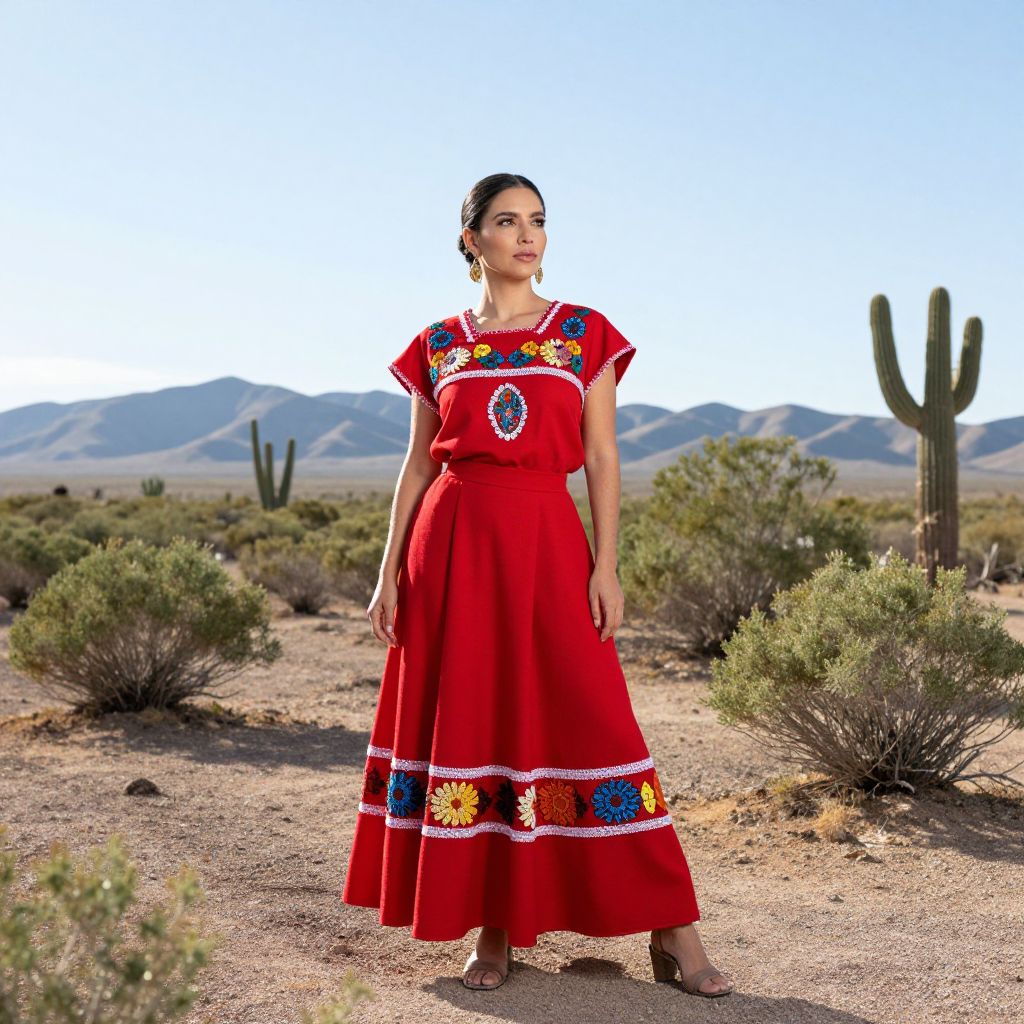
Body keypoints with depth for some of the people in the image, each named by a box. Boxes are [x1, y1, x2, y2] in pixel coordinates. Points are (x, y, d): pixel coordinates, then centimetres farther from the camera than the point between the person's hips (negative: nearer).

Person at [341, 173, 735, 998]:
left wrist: (606, 566, -6)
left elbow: (602, 458, 2)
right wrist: (390, 572, 4)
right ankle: (495, 928, 15)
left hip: (546, 541, -2)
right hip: (452, 542, 2)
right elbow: (418, 465, 10)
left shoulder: (585, 333, 6)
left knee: (587, 716, -5)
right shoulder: (437, 345, 9)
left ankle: (672, 930, 3)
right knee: (465, 723, 3)